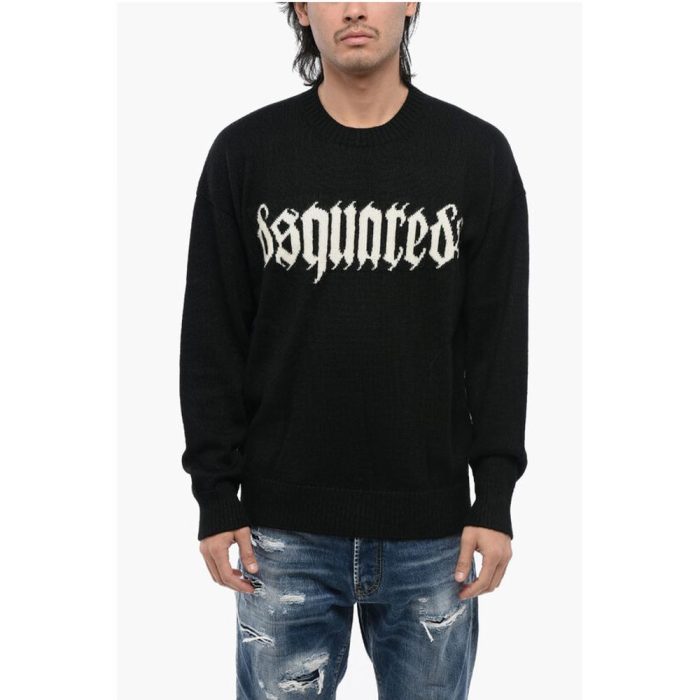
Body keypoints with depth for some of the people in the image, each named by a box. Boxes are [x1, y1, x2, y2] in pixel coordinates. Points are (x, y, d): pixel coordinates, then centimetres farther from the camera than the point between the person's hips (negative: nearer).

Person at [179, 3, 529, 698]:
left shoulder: (477, 153, 0)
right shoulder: (245, 152, 0)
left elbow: (499, 341, 2)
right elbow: (212, 341, 2)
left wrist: (495, 499, -2)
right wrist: (216, 500, -1)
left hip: (431, 534, 1)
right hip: (285, 534, 0)